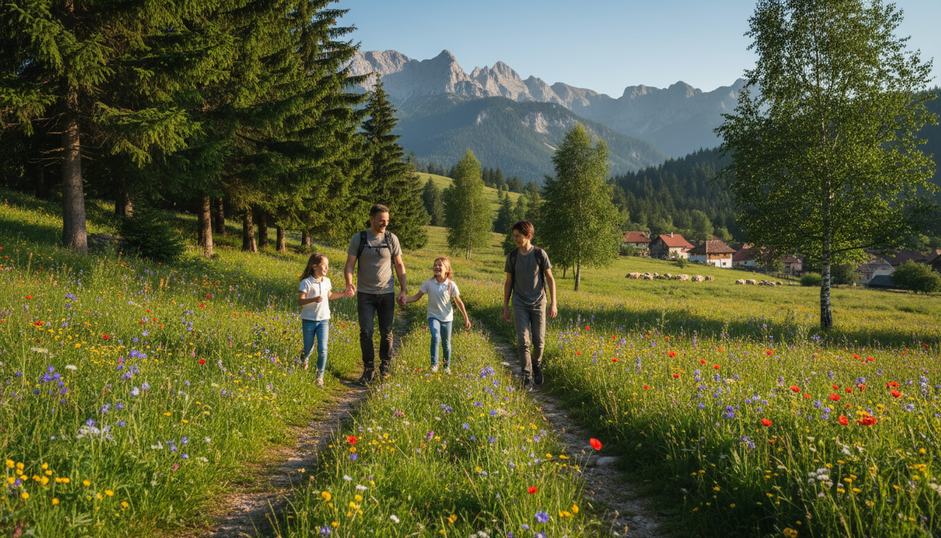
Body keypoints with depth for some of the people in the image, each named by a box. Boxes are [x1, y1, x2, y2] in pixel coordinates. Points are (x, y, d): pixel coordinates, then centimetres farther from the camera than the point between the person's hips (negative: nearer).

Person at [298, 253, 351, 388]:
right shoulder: (306, 282, -13)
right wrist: (314, 299, -33)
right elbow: (300, 301, -18)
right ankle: (305, 359, 48)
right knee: (308, 348, 10)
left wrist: (344, 294, 18)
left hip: (323, 320, 3)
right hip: (309, 320, -3)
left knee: (322, 349, -9)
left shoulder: (326, 281, 5)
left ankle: (320, 376, 5)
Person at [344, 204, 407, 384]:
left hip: (387, 293, 1)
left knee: (386, 332, 7)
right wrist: (349, 283, -23)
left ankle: (385, 366, 26)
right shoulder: (358, 239, -2)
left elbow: (399, 266, 7)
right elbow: (350, 265, -3)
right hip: (365, 293, -1)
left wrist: (403, 290, 2)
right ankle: (369, 370, 8)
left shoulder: (392, 239, 1)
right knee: (366, 332, -4)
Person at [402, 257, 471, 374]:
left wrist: (466, 318, 1)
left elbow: (458, 302, 0)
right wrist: (405, 300, -21)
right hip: (433, 316, -1)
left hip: (446, 317, 1)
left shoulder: (451, 285, -8)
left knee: (446, 343, 11)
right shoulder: (428, 283, -7)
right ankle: (434, 363, -12)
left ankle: (447, 366, 32)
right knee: (435, 337, -25)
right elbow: (417, 296, -3)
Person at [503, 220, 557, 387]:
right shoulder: (512, 256, 1)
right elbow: (508, 282, 8)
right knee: (523, 341, -6)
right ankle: (527, 377, 0)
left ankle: (537, 365, 32)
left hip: (538, 303, -1)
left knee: (539, 341, 4)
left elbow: (550, 279, -1)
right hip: (520, 305, 1)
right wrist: (505, 307, 7)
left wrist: (553, 303, -7)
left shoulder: (540, 254, -5)